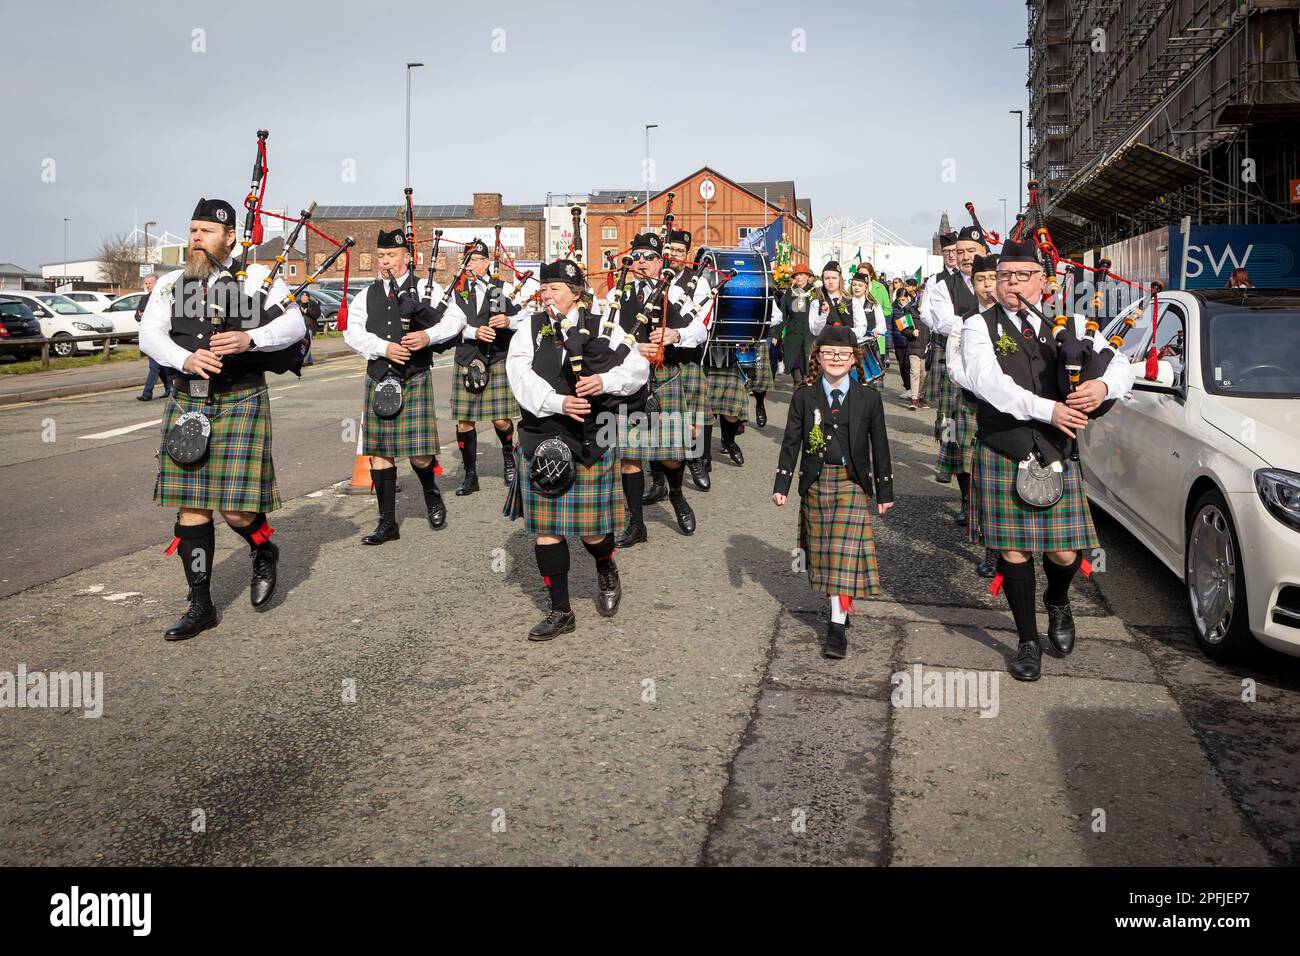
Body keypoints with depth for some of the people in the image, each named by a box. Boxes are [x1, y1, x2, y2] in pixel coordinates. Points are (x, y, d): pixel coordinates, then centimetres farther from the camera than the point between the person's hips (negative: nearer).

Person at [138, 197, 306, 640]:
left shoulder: (256, 276, 1)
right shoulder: (171, 284, 10)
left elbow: (294, 324, -8)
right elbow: (149, 335, -1)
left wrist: (249, 338, -24)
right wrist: (186, 358, -20)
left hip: (239, 400, -3)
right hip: (186, 402, 4)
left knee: (237, 507, -6)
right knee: (191, 505, 4)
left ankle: (265, 553, 29)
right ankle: (200, 605, 14)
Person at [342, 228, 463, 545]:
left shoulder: (427, 289, 5)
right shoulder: (366, 295, 12)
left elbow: (456, 318, -4)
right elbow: (353, 332, 2)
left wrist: (428, 335, -20)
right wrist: (385, 348, -13)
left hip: (415, 379, -3)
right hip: (378, 379, 3)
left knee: (419, 453, -6)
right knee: (378, 450, 3)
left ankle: (432, 495, 28)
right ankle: (387, 522, 11)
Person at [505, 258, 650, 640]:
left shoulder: (602, 328, 4)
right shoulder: (530, 329, 6)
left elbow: (639, 368, -4)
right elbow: (520, 375, -9)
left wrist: (605, 381, -23)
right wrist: (558, 402, -25)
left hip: (590, 442, -1)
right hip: (540, 443, 2)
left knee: (592, 527, 4)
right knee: (546, 530, 4)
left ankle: (607, 573, 39)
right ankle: (560, 611, 17)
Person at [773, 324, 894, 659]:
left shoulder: (868, 398, 0)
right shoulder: (804, 397, 1)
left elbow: (879, 446, 5)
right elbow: (791, 442, 2)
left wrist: (885, 491, 6)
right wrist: (781, 485, -4)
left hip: (853, 482, -2)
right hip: (815, 481, 2)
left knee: (845, 552, -8)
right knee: (822, 549, 9)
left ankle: (837, 626, -6)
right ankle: (841, 604, 29)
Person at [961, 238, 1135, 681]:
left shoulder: (1067, 323, 8)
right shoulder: (980, 326, -1)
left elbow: (1121, 365, 4)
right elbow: (987, 382, -18)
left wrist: (1102, 385, -20)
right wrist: (1048, 409, -28)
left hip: (1059, 457, 2)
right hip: (1003, 458, -2)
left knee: (1064, 552, 1)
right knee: (1013, 550, 4)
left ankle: (1058, 603, 38)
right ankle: (1029, 641, 22)